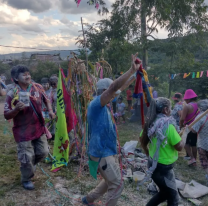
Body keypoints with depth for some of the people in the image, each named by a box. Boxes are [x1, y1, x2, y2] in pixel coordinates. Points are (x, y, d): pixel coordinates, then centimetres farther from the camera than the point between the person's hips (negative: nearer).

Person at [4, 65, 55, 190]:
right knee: (27, 157, 3)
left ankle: (29, 165, 46)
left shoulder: (37, 87, -3)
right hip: (23, 132, -4)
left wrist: (50, 111, -3)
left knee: (43, 152, 14)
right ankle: (26, 179, 31)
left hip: (39, 128, 5)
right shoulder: (12, 94, -15)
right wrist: (17, 109, -30)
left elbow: (46, 100, 15)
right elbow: (7, 116, -11)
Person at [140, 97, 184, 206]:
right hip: (163, 168, -8)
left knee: (164, 193, 27)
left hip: (153, 164, 8)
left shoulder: (151, 123, 1)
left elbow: (142, 141, 11)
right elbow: (179, 147, -19)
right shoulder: (167, 125, -22)